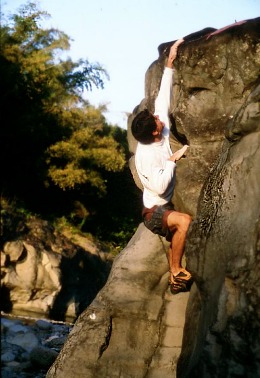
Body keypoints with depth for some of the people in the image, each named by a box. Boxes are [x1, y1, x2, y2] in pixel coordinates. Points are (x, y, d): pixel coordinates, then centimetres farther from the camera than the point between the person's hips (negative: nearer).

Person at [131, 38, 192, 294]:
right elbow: (159, 187, -30)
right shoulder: (145, 155, -23)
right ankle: (176, 271, -18)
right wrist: (172, 160, -21)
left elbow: (163, 99, 1)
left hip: (168, 206, 9)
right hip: (154, 212, -9)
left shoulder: (164, 135, -4)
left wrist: (170, 63, -1)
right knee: (184, 222, -33)